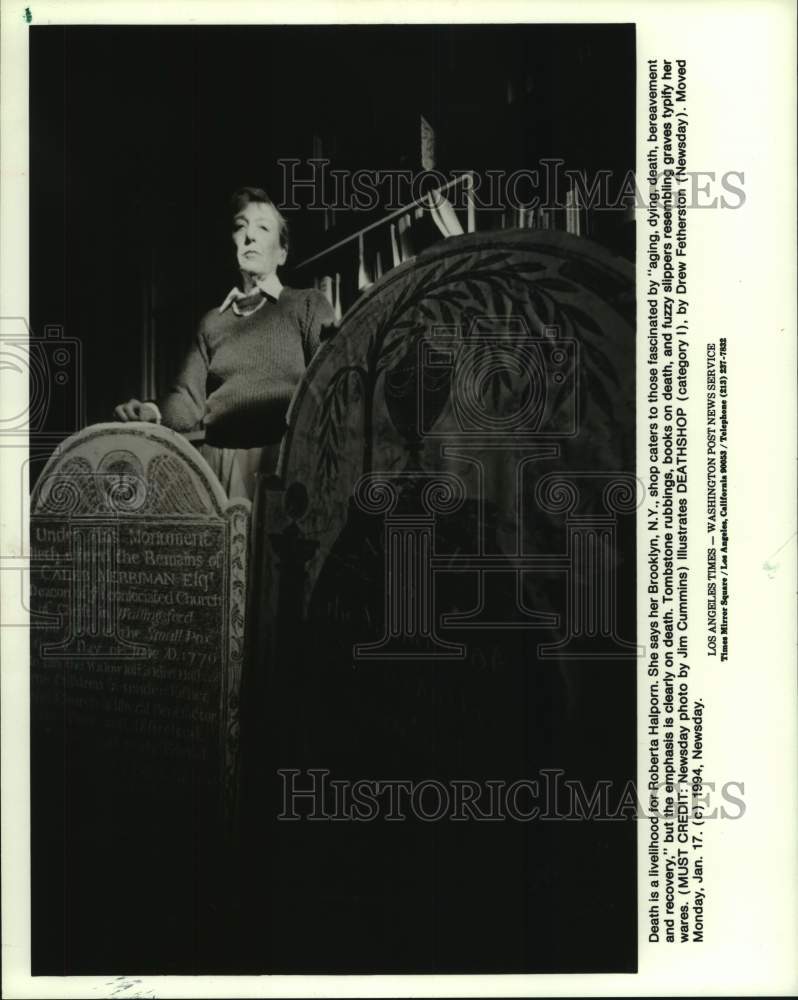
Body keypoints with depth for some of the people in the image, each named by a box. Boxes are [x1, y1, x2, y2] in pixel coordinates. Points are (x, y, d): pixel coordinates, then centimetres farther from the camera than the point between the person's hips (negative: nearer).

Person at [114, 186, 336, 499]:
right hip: (218, 464, 3)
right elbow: (188, 400, 14)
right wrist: (153, 412, -9)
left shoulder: (309, 305, 11)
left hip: (282, 462, -3)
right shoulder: (213, 321, 22)